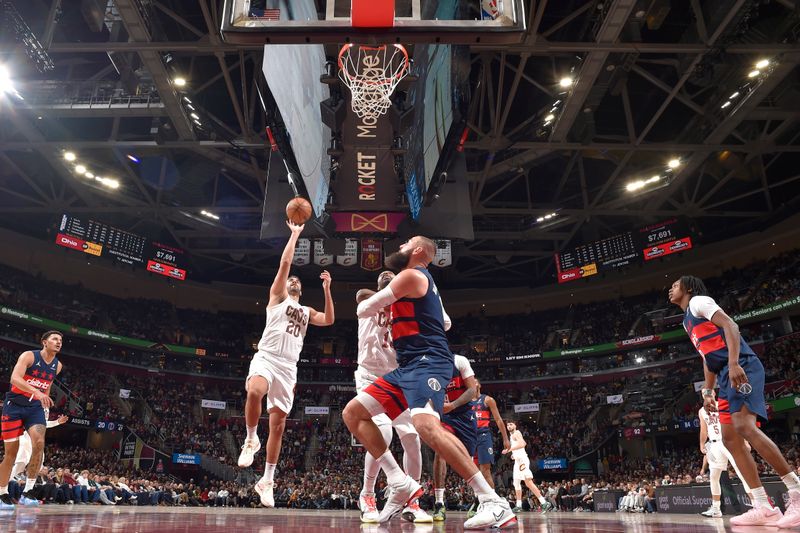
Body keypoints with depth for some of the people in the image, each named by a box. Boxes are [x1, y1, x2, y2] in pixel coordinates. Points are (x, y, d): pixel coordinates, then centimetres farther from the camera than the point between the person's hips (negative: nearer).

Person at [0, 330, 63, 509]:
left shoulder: (58, 366, 4)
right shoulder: (29, 356, -14)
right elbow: (15, 378, -28)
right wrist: (37, 392, -41)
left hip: (35, 407, 4)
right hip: (15, 405, -4)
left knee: (39, 443, -19)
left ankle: (27, 492, -12)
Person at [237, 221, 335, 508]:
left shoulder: (306, 311, 27)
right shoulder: (277, 296, 13)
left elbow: (329, 320, 9)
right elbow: (285, 263, 3)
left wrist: (326, 289, 7)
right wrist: (295, 234, 8)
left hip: (288, 367, 5)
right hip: (266, 358, -4)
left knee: (278, 425, 2)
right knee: (254, 392, -38)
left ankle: (267, 481, 11)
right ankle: (251, 440, -13)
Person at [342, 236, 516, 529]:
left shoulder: (411, 275, -7)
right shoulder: (423, 281, 25)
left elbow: (364, 310, -6)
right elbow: (444, 321, 38)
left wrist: (364, 301, 19)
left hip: (427, 363, -11)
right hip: (409, 367, 11)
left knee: (426, 426, -33)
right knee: (352, 413, 6)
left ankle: (494, 503, -25)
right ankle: (401, 484, 3)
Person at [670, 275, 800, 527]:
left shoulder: (698, 300, 0)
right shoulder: (688, 320, 27)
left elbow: (730, 325, -14)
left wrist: (734, 364, -26)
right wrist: (707, 391, 21)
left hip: (741, 367, -10)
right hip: (727, 375, 10)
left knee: (744, 426, -24)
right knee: (730, 438, 2)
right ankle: (764, 508, 0)